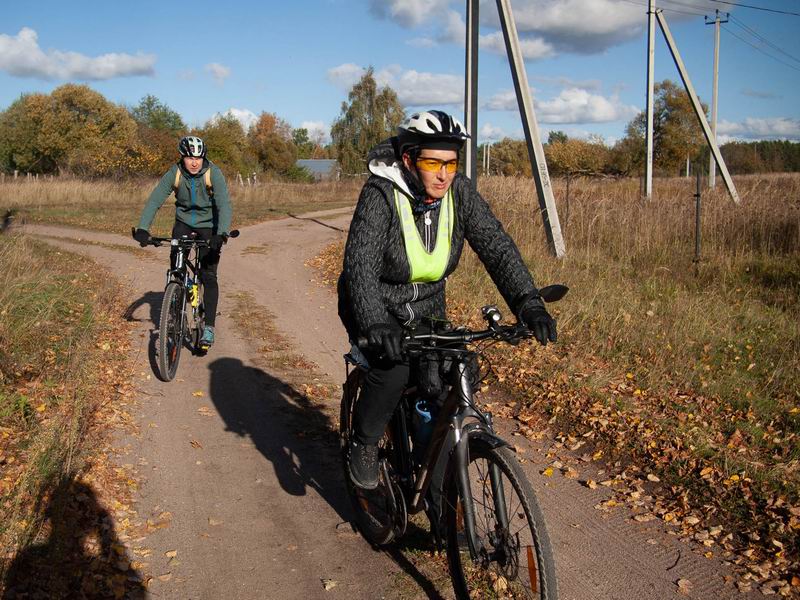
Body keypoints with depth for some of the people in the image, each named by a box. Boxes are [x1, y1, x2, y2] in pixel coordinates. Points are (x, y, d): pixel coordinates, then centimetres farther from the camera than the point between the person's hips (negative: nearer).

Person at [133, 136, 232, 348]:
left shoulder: (213, 174, -24)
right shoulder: (174, 173, -17)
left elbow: (224, 205, -32)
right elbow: (154, 200, -22)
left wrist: (222, 234, -48)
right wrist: (142, 228, -36)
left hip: (208, 225, -2)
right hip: (183, 221, 3)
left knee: (208, 275, -9)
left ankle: (209, 327, -6)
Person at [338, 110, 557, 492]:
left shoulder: (460, 192, -13)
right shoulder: (381, 194, -25)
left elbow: (496, 246, -19)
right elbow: (360, 263, -35)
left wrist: (528, 302, -33)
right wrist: (375, 323, -50)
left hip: (426, 309, 4)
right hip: (374, 305, -4)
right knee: (393, 367, -30)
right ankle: (364, 443, -2)